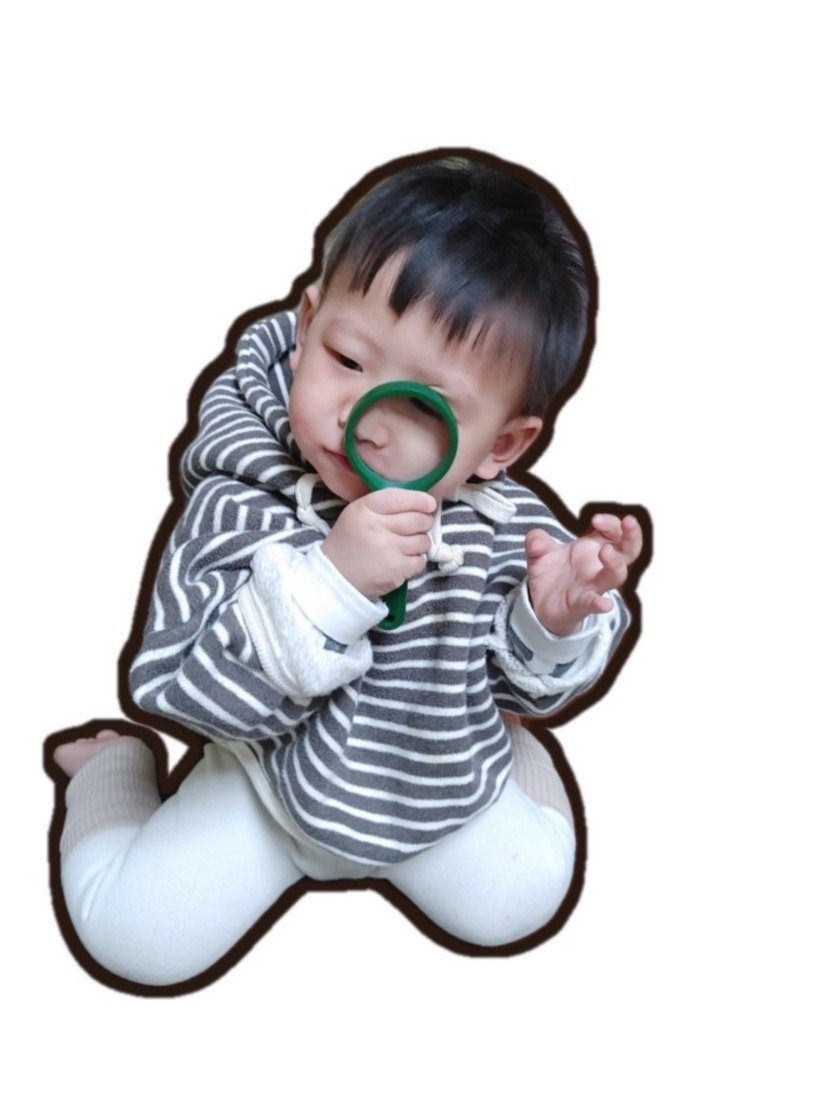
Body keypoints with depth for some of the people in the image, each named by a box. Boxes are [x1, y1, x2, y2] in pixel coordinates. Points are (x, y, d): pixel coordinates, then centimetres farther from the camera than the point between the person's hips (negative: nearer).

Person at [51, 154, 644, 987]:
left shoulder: (506, 529, -21)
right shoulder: (241, 505, -29)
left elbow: (531, 684, -5)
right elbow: (187, 690, -34)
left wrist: (555, 621, -29)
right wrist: (331, 580, -46)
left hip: (442, 791, 2)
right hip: (273, 783, -1)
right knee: (134, 933, -4)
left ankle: (509, 757, 28)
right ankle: (114, 768, 27)